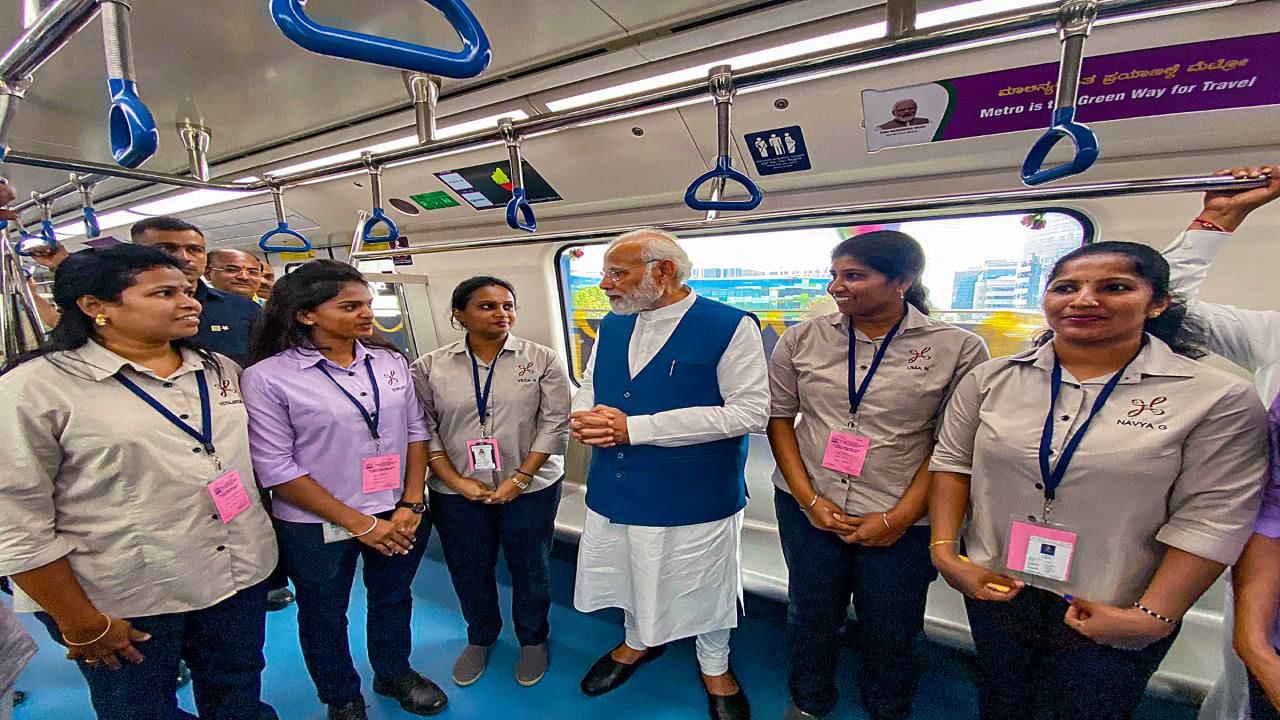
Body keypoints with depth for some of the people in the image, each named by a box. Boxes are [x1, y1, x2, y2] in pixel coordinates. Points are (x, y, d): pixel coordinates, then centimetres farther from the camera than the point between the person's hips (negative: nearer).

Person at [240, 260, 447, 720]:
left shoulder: (390, 360, -4)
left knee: (393, 599, 23)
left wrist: (411, 504, -7)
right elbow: (275, 467, -15)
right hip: (317, 526, -3)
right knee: (324, 616, 20)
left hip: (401, 515, 3)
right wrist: (359, 523, -15)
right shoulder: (267, 376, -15)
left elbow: (415, 431, 1)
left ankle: (394, 674, 50)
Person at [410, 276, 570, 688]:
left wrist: (520, 478, -13)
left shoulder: (542, 360, -6)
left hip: (531, 488, -1)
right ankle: (480, 638, 46)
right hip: (457, 494, 2)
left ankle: (533, 640, 41)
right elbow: (423, 429, -1)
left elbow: (555, 423, -8)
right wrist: (457, 481, -9)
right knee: (468, 571, 18)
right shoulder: (430, 367, -2)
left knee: (530, 569, 14)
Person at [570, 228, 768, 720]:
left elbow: (750, 412, -22)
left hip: (694, 495, -5)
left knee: (703, 586, 18)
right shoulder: (611, 326, 4)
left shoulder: (730, 326, -17)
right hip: (615, 489, 6)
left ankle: (715, 667, 49)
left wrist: (635, 427, -24)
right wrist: (584, 418, -14)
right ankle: (639, 642, 57)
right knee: (633, 573, 25)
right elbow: (590, 387, 13)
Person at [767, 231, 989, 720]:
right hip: (808, 507, 2)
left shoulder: (958, 349, -8)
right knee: (811, 616, 17)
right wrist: (808, 499, -6)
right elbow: (778, 416, 1)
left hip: (901, 520, -1)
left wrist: (898, 518, -8)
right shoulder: (802, 339, -4)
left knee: (891, 633, 15)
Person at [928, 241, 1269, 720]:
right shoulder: (991, 379, -5)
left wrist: (1153, 617, -14)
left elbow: (1211, 518, -11)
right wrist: (944, 551, -8)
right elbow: (952, 463, -1)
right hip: (994, 591, 2)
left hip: (1114, 614, -1)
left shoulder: (1218, 398, -10)